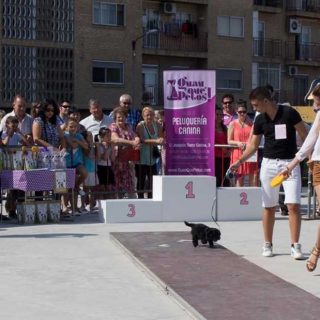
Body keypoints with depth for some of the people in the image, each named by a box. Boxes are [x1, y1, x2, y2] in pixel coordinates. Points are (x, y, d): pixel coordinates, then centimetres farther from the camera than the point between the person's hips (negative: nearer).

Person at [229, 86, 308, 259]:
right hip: (269, 163, 4)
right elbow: (253, 144, 8)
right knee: (269, 207, 6)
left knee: (293, 205, -11)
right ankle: (267, 245, 17)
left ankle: (295, 246, -4)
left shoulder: (289, 113, -10)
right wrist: (240, 161, -5)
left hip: (290, 162, -3)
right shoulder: (260, 120, 2)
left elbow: (305, 135, -4)